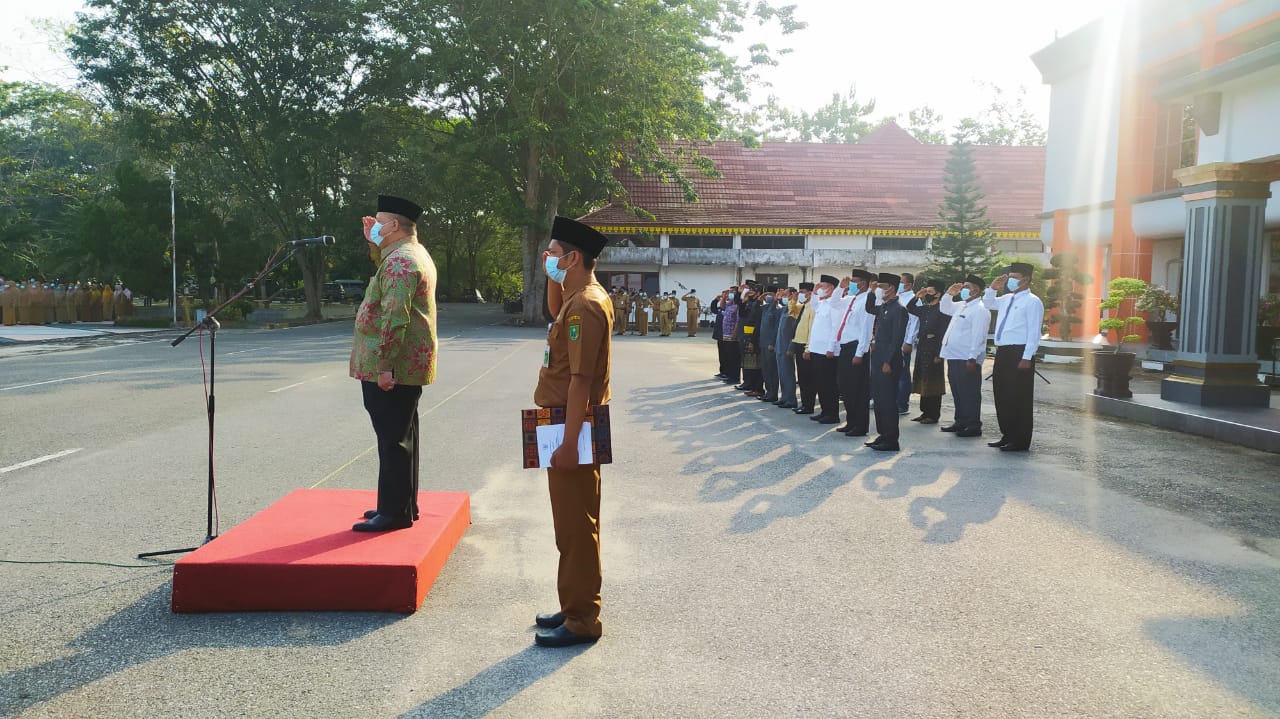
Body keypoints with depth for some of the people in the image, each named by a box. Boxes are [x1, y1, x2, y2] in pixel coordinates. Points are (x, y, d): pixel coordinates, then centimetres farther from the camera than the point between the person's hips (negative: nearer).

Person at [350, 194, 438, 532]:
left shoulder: (399, 261, -17)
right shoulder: (416, 252, 16)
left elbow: (395, 318, -25)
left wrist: (385, 364, -24)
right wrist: (375, 242, 24)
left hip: (391, 367, -11)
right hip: (409, 365, 11)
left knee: (393, 439, -5)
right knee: (401, 435, 16)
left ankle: (395, 512, 1)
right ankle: (403, 504, 25)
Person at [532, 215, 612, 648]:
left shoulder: (584, 307, -20)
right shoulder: (580, 297, 11)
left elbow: (580, 380, -25)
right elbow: (556, 313, 36)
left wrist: (568, 443, -25)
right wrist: (553, 279, 17)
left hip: (573, 429, -11)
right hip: (571, 425, 11)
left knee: (575, 527, -2)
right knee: (573, 524, 17)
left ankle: (582, 622, 8)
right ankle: (575, 607, 29)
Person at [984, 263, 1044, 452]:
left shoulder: (1032, 302, -8)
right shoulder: (1006, 299, 16)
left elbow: (1034, 332, -14)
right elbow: (987, 303, 34)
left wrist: (1027, 358, -20)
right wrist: (993, 288, 14)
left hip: (1020, 353, -9)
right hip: (1002, 351, 9)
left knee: (1019, 398, -4)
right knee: (1001, 394, 12)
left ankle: (1021, 441, 2)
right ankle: (1007, 435, 22)